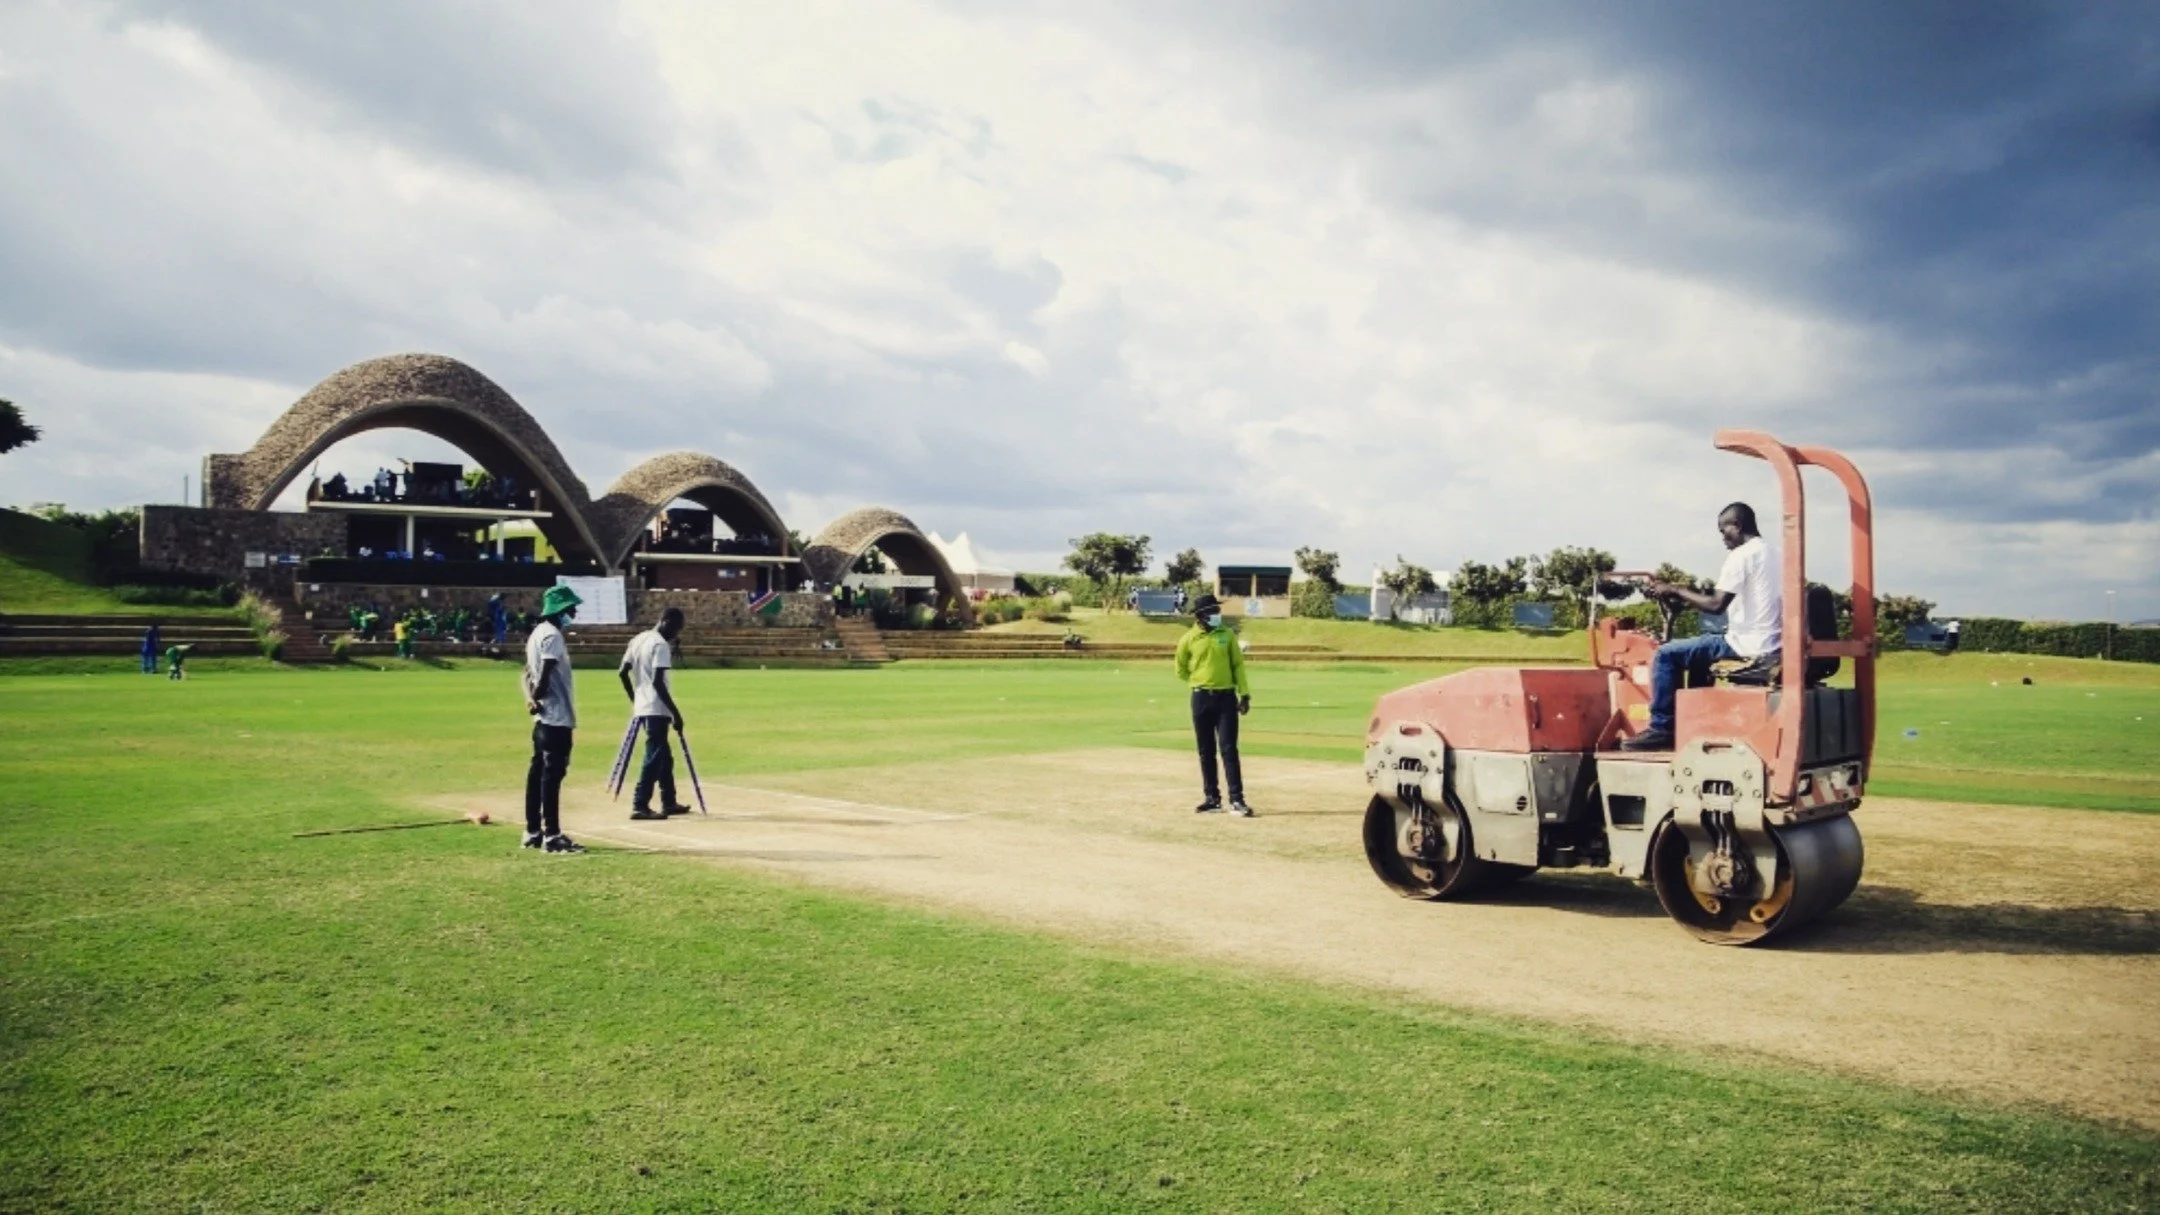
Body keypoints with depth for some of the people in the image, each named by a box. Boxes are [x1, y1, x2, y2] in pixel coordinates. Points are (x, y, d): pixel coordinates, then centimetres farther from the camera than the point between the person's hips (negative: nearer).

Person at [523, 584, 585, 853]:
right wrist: (536, 699, -8)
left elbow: (529, 672, 14)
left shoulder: (538, 633, 16)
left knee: (538, 772, 12)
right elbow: (545, 674, -23)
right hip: (556, 717, -10)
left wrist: (531, 698, 0)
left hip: (543, 717, 10)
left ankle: (533, 832, 18)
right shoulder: (553, 635, -15)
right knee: (552, 774, -8)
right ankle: (551, 836, -7)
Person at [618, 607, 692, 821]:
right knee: (654, 758, -5)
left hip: (641, 708, 9)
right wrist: (676, 712, -17)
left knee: (663, 756, 17)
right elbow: (657, 682, -21)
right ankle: (640, 806, -7)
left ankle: (669, 802, 23)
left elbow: (622, 672, 13)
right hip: (656, 709, -9)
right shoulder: (661, 644, -14)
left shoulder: (638, 640, 12)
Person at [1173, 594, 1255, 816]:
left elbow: (1238, 665, 3)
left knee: (1228, 748, -6)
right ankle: (1212, 798, 17)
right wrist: (1201, 682, 11)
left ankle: (1236, 800, -6)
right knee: (1206, 751, 7)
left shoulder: (1227, 635, 2)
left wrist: (1244, 694, -3)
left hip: (1226, 697, 0)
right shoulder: (1188, 639, -2)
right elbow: (1181, 670, 10)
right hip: (1201, 699, 1)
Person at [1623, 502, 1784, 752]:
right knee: (1699, 648, 29)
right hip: (1770, 642, 10)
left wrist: (1676, 591, -6)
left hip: (1749, 644, -10)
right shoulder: (1771, 552, 17)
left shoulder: (1741, 555, -13)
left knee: (1667, 654, -5)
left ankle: (1662, 729, -2)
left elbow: (1716, 605, -18)